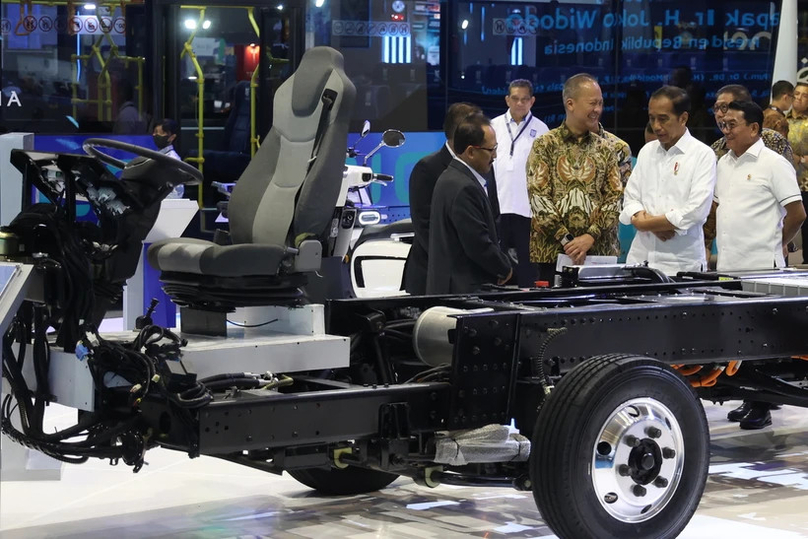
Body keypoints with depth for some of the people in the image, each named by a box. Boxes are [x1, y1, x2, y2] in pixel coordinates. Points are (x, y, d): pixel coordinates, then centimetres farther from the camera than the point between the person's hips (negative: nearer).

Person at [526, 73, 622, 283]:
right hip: (552, 251, -3)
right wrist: (566, 240, -15)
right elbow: (538, 197, -6)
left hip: (600, 251, 3)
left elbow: (615, 197, 3)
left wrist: (590, 237, -12)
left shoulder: (605, 149, 10)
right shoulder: (545, 145, 1)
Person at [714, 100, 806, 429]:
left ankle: (762, 406, 3)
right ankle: (749, 399, 18)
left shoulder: (773, 164, -8)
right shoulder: (724, 163, 13)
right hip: (728, 266, 7)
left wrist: (774, 244, 0)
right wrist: (725, 242, 14)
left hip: (761, 267, -7)